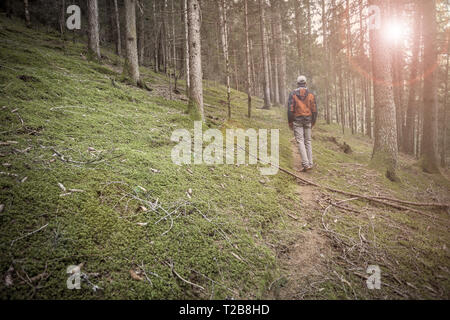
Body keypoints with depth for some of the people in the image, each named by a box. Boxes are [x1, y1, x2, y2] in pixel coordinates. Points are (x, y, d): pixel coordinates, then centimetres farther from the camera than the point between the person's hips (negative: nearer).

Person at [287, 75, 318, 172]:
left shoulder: (293, 94, -3)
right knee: (308, 141, 11)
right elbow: (314, 110, 2)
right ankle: (310, 163, 11)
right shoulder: (311, 94, 3)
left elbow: (290, 109, -9)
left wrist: (290, 122, 0)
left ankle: (305, 164, -13)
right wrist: (313, 122, 12)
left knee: (300, 141, -5)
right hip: (308, 120, 3)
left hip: (297, 120, -3)